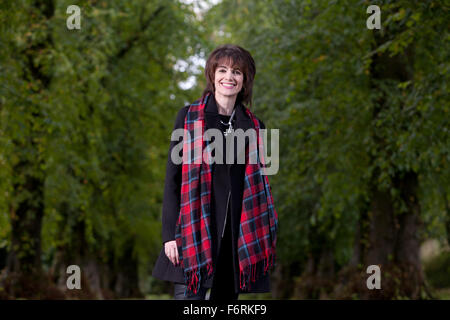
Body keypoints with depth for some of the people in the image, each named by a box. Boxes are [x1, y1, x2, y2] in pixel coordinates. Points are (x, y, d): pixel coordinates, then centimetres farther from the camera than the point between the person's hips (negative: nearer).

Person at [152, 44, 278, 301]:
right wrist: (170, 234, -7)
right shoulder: (188, 117, 4)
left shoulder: (254, 126, 13)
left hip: (238, 231, 3)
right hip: (197, 227, -3)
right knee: (189, 296, -11)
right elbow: (173, 177, 0)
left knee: (227, 296, 5)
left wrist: (264, 235, 9)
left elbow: (259, 184, 16)